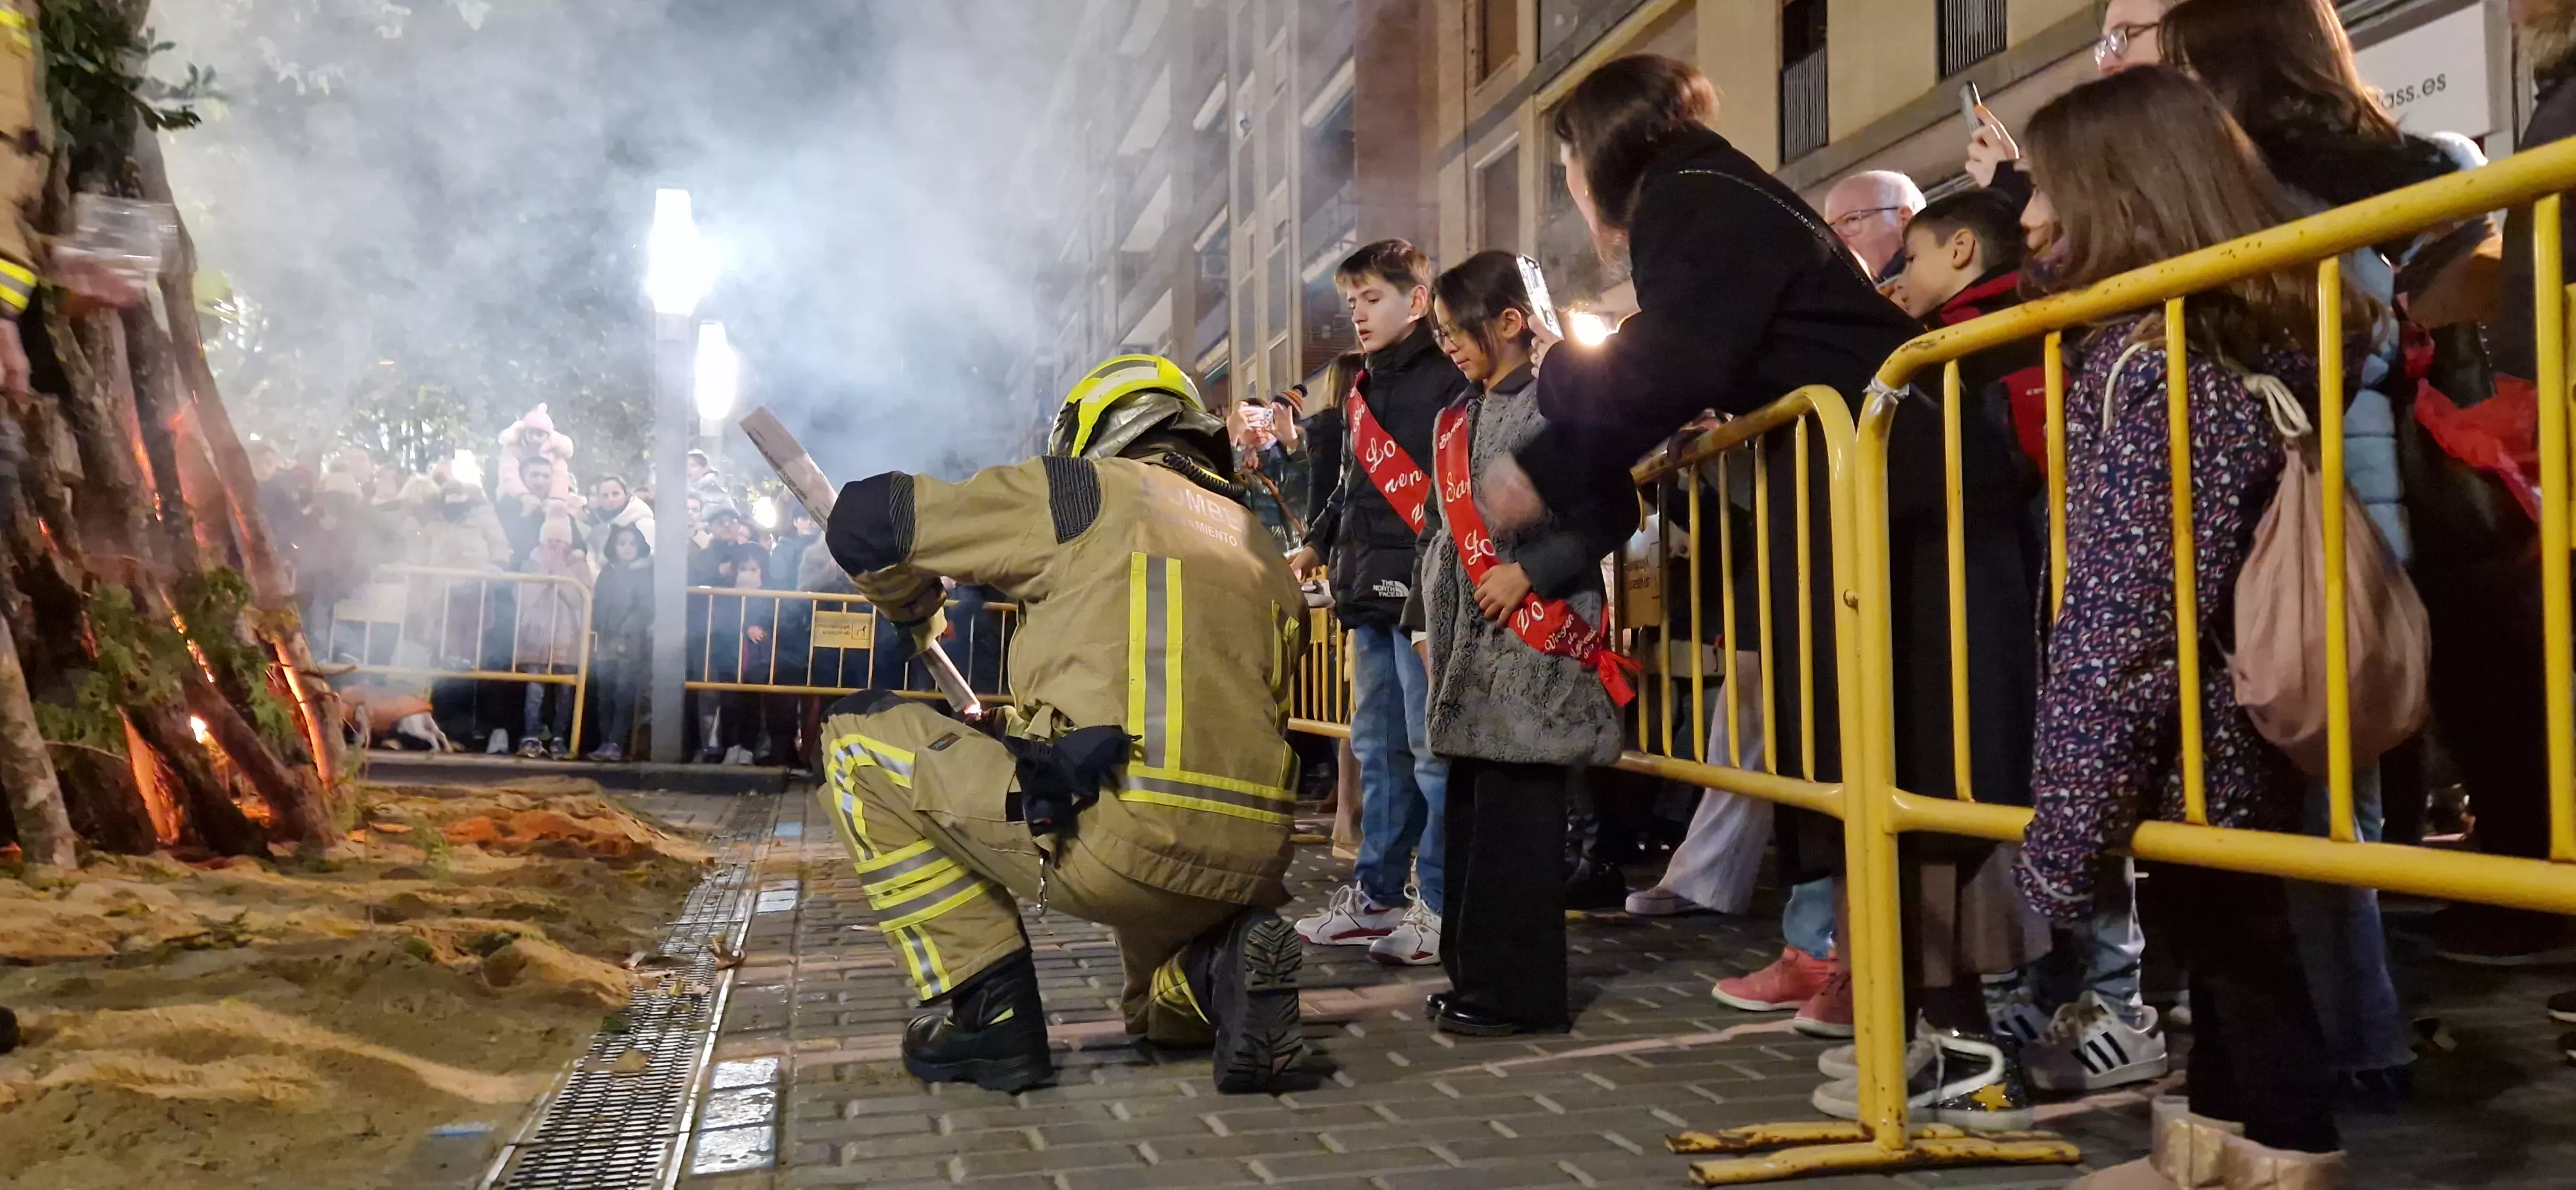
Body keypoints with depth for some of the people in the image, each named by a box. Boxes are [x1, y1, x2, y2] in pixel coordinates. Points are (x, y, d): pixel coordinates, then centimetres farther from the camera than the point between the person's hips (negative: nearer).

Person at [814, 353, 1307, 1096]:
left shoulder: (1090, 492, 6)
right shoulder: (1263, 554, 22)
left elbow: (865, 520, 6)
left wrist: (912, 610, 28)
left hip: (1117, 840, -7)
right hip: (1247, 871, 7)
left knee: (859, 739, 11)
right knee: (1162, 1007, 39)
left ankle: (990, 1010, 8)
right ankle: (1218, 970, 3)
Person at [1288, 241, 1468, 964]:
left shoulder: (1450, 376, -5)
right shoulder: (1362, 390, 21)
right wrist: (1319, 544, 19)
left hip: (1425, 589, -9)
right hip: (1370, 593, 9)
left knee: (1433, 750, -5)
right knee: (1377, 747, 13)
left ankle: (1440, 904, 2)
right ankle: (1376, 893, 22)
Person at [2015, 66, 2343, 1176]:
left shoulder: (2144, 362, -20)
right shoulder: (2256, 339, 7)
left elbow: (2121, 623, -23)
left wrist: (2064, 826, -20)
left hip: (2188, 754, -9)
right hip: (2242, 733, 9)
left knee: (2241, 976, 3)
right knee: (2235, 963, 19)